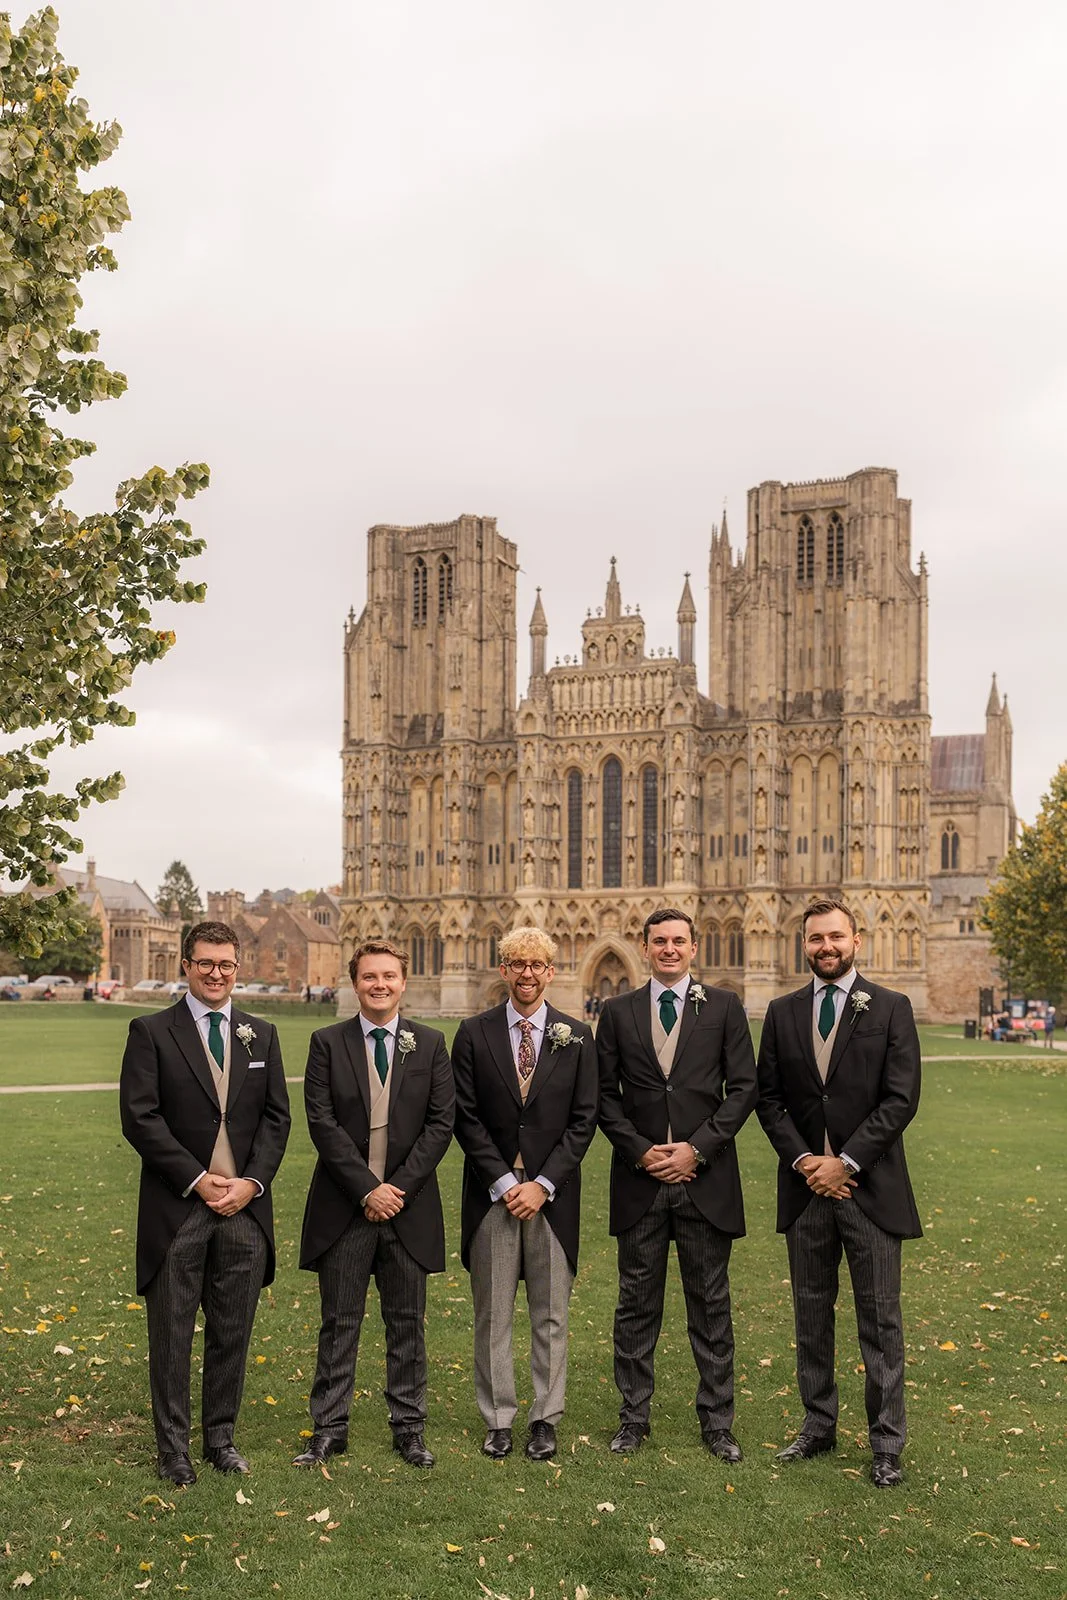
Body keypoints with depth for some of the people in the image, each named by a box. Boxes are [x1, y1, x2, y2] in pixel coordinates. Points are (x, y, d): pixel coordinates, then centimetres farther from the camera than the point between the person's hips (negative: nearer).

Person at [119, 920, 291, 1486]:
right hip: (176, 1207, -3)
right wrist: (200, 1181, -13)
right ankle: (172, 1447, 19)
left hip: (244, 1207, 3)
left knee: (232, 1333, 11)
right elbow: (139, 1117, -8)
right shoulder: (151, 1032, -1)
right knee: (171, 1334, 6)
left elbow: (277, 1117, 7)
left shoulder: (262, 1035, 10)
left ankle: (221, 1438, 25)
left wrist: (250, 1182, -7)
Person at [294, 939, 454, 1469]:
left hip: (409, 1205, 1)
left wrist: (398, 1186, -10)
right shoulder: (327, 1043, 1)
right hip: (343, 1206, -1)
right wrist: (368, 1189, -13)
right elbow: (322, 1122, -6)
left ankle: (408, 1427, 21)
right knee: (339, 1323, 6)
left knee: (407, 1322, 9)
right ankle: (329, 1428, 17)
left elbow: (441, 1122, -1)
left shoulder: (430, 1044, 5)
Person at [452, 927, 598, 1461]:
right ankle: (498, 1420, 18)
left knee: (550, 1316, 7)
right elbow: (466, 1117, -2)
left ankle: (545, 1419, 18)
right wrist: (504, 1182, -10)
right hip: (491, 1191, 0)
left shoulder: (576, 1037, 4)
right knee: (492, 1316, 6)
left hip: (552, 1192, 0)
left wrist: (543, 1184, -9)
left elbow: (583, 1120, 1)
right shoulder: (474, 1034, 2)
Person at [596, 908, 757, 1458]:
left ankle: (716, 1420, 19)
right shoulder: (617, 1012, 6)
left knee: (710, 1304, 8)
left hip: (704, 1178, -1)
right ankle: (633, 1417, 20)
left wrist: (697, 1148, -10)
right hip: (639, 1179, 1)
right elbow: (605, 1095, 6)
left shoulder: (724, 1007, 4)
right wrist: (639, 1150, -7)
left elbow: (743, 1088, 0)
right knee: (636, 1303, 8)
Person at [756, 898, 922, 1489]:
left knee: (880, 1319, 4)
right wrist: (802, 1160, -8)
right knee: (811, 1314, 13)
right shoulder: (782, 1013, 7)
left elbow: (900, 1099, -9)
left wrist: (845, 1162, -13)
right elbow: (769, 1097, 6)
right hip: (805, 1186, 3)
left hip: (870, 1187, -3)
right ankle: (819, 1424, 27)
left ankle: (886, 1442, 14)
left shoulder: (891, 1009, -2)